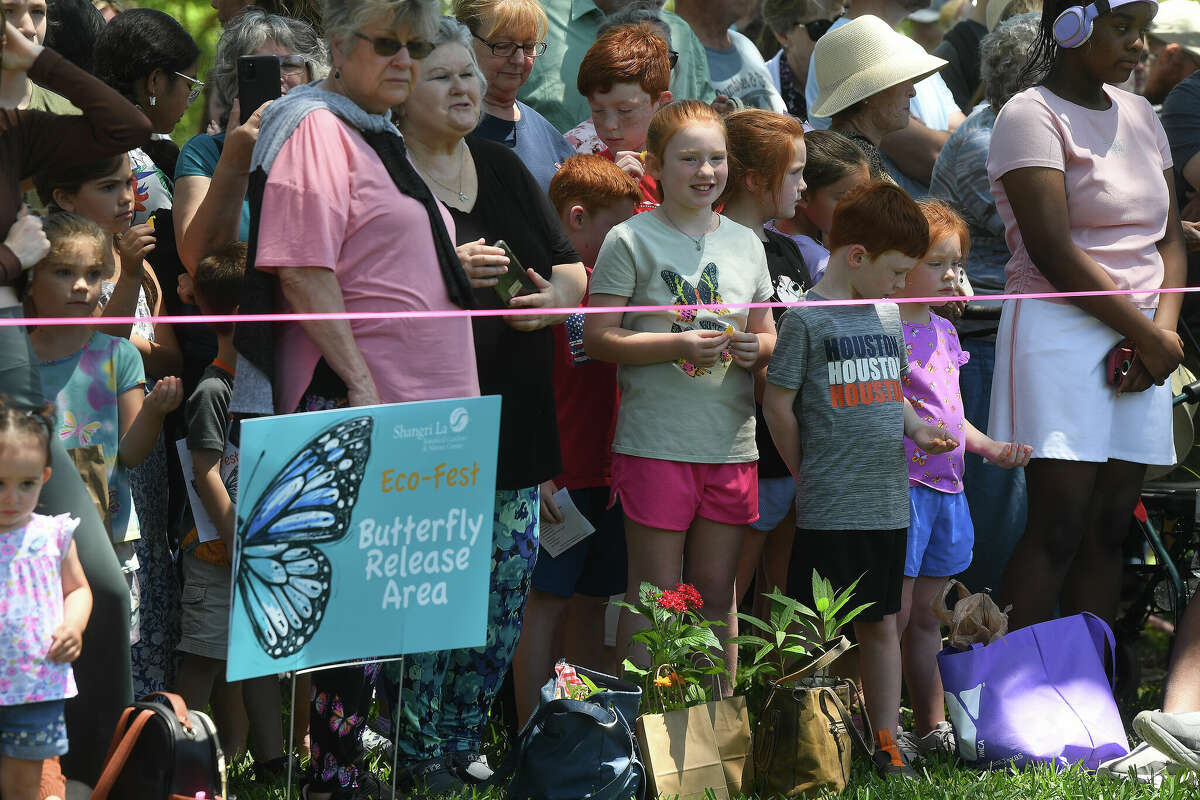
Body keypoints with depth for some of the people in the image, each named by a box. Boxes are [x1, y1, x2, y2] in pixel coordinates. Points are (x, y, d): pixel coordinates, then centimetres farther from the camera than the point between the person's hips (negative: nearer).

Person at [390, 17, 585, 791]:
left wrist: (555, 297, -5)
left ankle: (463, 744, 17)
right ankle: (420, 756, 0)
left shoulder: (503, 168, 14)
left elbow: (571, 265, 17)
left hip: (514, 422, 7)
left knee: (506, 590, 7)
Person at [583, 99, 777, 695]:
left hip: (732, 442, 5)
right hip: (656, 441, -5)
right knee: (655, 595, -3)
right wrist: (678, 345, -18)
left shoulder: (745, 243, 13)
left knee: (715, 593, 10)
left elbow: (767, 333, 21)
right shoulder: (632, 241, -3)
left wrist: (758, 347, -3)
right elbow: (598, 338, -7)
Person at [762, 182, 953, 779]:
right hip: (830, 508, -6)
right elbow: (777, 404, -6)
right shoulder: (807, 319, -9)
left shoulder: (888, 315, 13)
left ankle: (886, 743, 17)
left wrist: (918, 429, 4)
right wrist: (809, 475, 0)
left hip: (889, 504, 6)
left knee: (882, 623, 11)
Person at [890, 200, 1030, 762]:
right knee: (895, 615, -7)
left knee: (926, 615, 15)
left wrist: (991, 448, 15)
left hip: (945, 489, 9)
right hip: (900, 485, -8)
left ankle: (932, 726, 21)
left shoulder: (943, 332, 17)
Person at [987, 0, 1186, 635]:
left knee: (1109, 532, 4)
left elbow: (1169, 239, 15)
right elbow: (1053, 253, -14)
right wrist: (1148, 336, -12)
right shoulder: (1031, 116, -7)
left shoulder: (1139, 116, 16)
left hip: (1138, 337, 7)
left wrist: (1164, 330, -4)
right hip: (1061, 328, -7)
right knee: (1059, 528, -12)